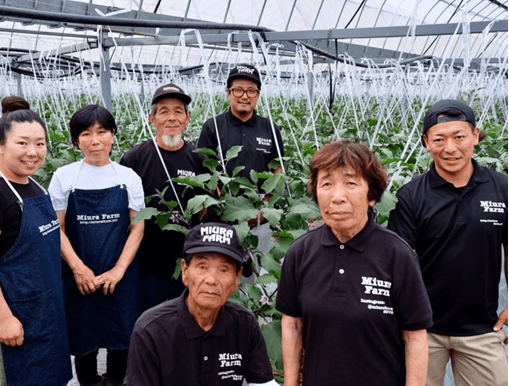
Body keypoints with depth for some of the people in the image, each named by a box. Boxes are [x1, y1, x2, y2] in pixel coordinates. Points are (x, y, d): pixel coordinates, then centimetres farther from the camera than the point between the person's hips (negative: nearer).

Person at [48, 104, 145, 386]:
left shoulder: (129, 178, 1)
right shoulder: (64, 177, 0)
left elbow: (137, 228, -1)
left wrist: (118, 270, -11)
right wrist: (78, 268, -13)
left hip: (121, 276, 1)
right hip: (79, 277, 0)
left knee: (120, 339, 8)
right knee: (83, 339, 9)